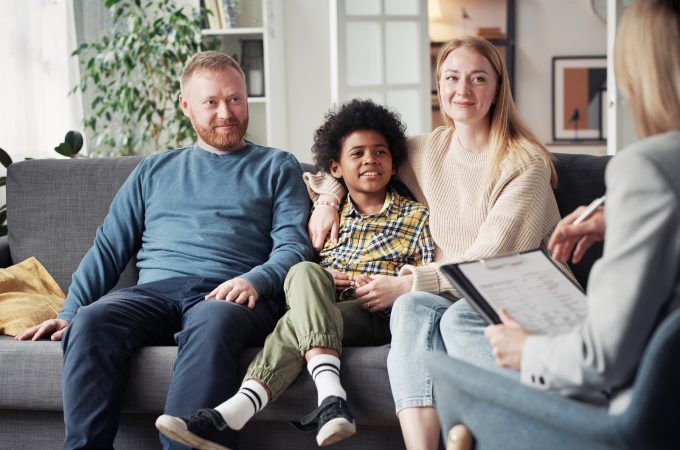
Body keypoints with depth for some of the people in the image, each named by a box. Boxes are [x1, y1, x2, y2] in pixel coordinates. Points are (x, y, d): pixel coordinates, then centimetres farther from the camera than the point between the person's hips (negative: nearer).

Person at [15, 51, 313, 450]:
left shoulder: (277, 167, 20)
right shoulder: (154, 171, 28)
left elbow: (294, 246, 6)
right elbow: (109, 248, 22)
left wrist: (254, 280, -17)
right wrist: (67, 313, 6)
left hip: (229, 295, -3)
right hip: (155, 292, 3)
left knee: (212, 323, -40)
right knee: (92, 319, -31)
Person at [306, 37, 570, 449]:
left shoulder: (526, 162, -6)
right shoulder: (428, 150, 10)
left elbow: (491, 259, -13)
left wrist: (409, 282, -15)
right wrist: (329, 197, 14)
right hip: (456, 295, 4)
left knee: (458, 317, -35)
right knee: (413, 307, -31)